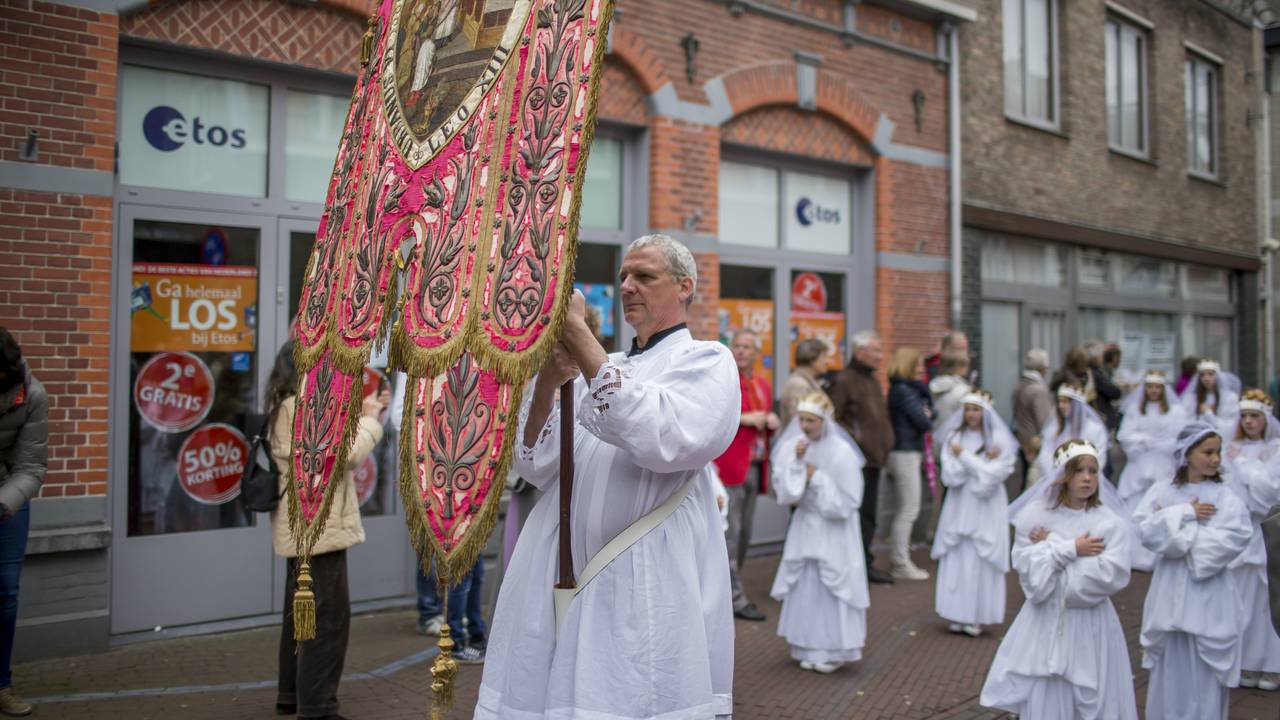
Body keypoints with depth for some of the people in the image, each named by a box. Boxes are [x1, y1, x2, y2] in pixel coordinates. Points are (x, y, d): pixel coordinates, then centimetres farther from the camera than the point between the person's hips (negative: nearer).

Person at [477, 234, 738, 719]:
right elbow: (536, 466, 6)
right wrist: (546, 383, -11)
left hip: (647, 591, -5)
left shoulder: (707, 361, 0)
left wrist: (578, 334, -19)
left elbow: (663, 440, -21)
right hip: (561, 582, 5)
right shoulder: (597, 370, 15)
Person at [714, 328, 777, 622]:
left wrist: (771, 422, 5)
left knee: (744, 534, 13)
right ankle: (735, 597, 0)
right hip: (728, 466, -8)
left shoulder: (763, 386, 17)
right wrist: (744, 418, -19)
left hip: (754, 468, 8)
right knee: (730, 534, -6)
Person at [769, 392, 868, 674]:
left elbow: (846, 502, -15)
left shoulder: (841, 452, -15)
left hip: (834, 530, -4)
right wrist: (796, 463, -19)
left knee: (832, 589, 0)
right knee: (804, 588, 8)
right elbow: (785, 493, -8)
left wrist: (816, 477, -16)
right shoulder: (792, 447, -4)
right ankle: (809, 648, 21)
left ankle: (834, 651, 14)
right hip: (804, 527, 4)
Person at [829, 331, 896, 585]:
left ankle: (865, 564, 23)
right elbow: (832, 419, -17)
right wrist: (855, 438, -18)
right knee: (856, 514, -6)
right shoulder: (844, 380, -11)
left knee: (868, 515, 14)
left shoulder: (873, 381, 17)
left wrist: (885, 442, 17)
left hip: (874, 459, 9)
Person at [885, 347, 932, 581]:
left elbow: (930, 412, 12)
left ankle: (898, 560, 21)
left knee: (903, 510, 14)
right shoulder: (903, 390, -15)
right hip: (905, 454, -10)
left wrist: (926, 416, -8)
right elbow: (923, 421, -17)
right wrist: (927, 420, 3)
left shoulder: (913, 389, 16)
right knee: (909, 510, -5)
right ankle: (901, 563, 0)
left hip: (911, 453, 10)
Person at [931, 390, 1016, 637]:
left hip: (986, 509, -3)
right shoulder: (954, 436, 4)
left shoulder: (999, 440, -4)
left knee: (981, 562, -3)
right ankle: (958, 616, 11)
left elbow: (991, 477, -11)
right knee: (956, 560, 2)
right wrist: (980, 463, -12)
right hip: (958, 507, 3)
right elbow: (949, 476, -4)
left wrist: (964, 456, -7)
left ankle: (978, 618, 6)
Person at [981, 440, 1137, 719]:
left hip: (1090, 627, -1)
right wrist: (1070, 549, -14)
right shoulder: (1035, 516, 0)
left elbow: (1112, 575, -15)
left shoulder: (1111, 523, -3)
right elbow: (1027, 569, -8)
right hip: (1045, 625, 1)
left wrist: (1050, 549, -11)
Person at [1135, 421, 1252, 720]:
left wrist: (1170, 529, -13)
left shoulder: (1225, 498, -3)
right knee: (1170, 669, 10)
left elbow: (1232, 539, -16)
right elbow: (1143, 529, -9)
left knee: (1204, 672, 3)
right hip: (1170, 594, 2)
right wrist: (1185, 514, -16)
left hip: (1208, 598, -1)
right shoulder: (1161, 492, 1)